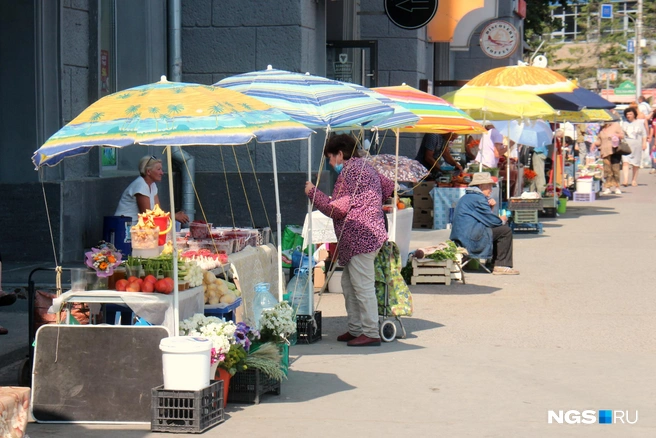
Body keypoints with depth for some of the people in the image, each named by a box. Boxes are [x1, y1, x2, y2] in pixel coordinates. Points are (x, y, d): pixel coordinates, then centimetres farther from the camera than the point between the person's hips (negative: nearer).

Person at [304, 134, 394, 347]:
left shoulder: (350, 172, -13)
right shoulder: (364, 166, 18)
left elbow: (337, 209, -16)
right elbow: (388, 187, 25)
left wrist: (313, 192, -6)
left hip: (359, 238, -11)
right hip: (363, 238, 11)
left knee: (363, 286, -8)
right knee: (348, 284, 16)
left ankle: (370, 333, -6)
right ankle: (355, 329, 21)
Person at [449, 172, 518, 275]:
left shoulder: (466, 197, 21)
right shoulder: (478, 198, -12)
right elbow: (492, 221, -13)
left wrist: (490, 207, 9)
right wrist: (503, 220, 7)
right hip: (471, 239, -11)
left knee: (498, 228, 25)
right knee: (505, 230, -8)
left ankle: (495, 263, 22)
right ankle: (502, 266, -7)